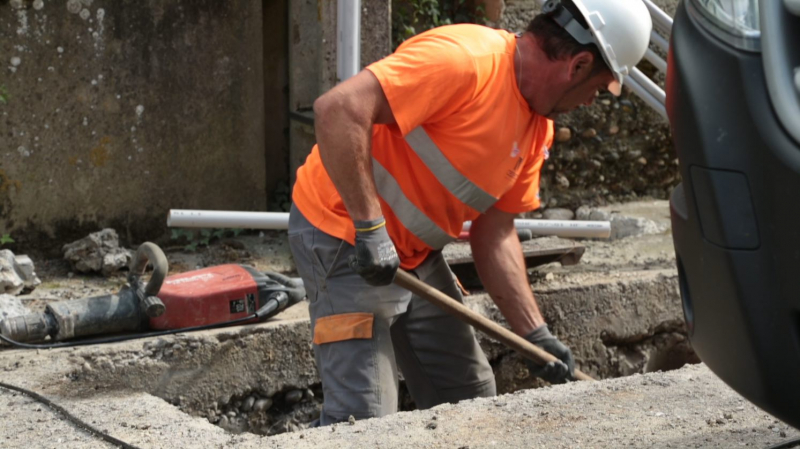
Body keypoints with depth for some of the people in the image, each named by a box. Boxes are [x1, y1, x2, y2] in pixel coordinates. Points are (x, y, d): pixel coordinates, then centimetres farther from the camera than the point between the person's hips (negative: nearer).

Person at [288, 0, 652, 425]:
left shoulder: (536, 128, 7)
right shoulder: (463, 59, -24)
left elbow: (494, 233, 9)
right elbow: (338, 108, -32)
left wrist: (535, 334, 1)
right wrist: (369, 227, -31)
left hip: (417, 256, 10)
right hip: (344, 234, -10)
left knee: (470, 398, 14)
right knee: (363, 419, -15)